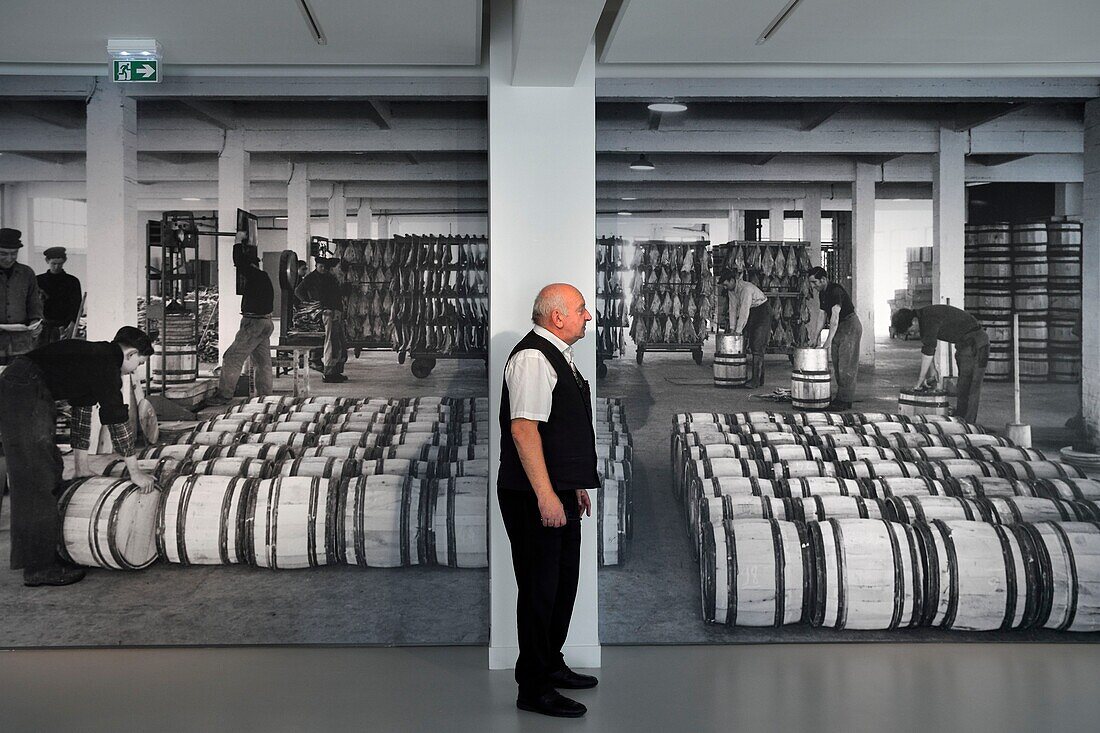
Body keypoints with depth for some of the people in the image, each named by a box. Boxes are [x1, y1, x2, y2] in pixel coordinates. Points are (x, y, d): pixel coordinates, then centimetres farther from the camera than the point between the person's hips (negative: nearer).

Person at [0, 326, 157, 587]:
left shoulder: (93, 356, 19)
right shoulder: (105, 362, -10)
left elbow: (82, 409, 24)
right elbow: (116, 418, -12)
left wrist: (81, 467, 26)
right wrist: (134, 471, -6)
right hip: (23, 397, -11)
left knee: (50, 473, 16)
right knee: (35, 481, -8)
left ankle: (51, 554, 24)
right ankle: (39, 568, -5)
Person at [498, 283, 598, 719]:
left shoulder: (558, 356, 16)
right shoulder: (532, 358, -17)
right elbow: (523, 428, -24)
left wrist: (576, 485, 27)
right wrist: (545, 495, -27)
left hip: (560, 492, 10)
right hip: (535, 497, -10)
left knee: (563, 582, 19)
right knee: (540, 588, -3)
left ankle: (551, 666, 35)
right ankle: (534, 689, 6)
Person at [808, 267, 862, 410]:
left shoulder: (836, 290, -21)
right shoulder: (822, 294, 8)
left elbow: (835, 317, -26)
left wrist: (829, 340, -29)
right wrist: (818, 337, 3)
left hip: (850, 326, -9)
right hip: (838, 328, 9)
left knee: (846, 364, -9)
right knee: (837, 364, 8)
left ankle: (845, 401, -8)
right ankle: (840, 397, 13)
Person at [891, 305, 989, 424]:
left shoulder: (930, 318, -24)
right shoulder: (923, 317, 6)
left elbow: (928, 351, -24)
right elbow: (927, 348, 13)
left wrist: (920, 381, -18)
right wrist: (928, 375, 9)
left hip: (975, 344, -10)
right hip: (964, 343, 10)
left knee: (969, 389, -10)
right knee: (962, 388, 12)